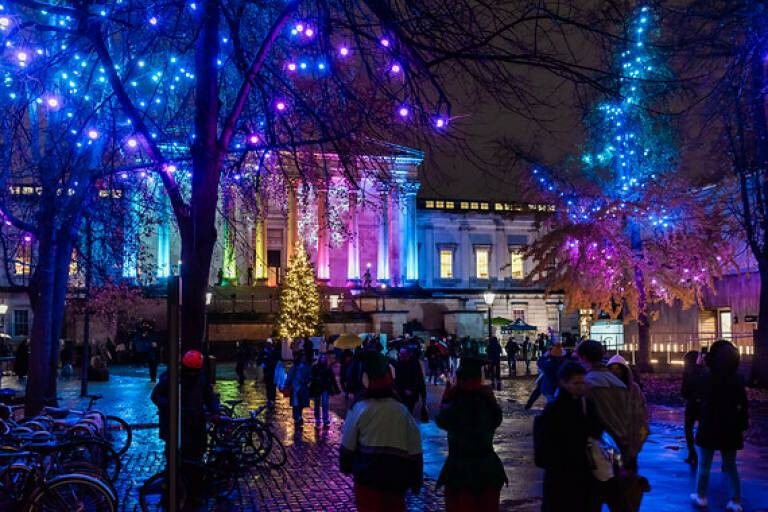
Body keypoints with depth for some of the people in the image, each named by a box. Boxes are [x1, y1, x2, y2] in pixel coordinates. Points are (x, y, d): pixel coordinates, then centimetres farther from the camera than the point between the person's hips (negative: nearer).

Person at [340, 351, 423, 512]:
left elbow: (348, 444, -3)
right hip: (396, 476, 3)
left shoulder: (360, 408, -8)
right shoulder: (403, 411, 1)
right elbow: (415, 449, 3)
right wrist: (415, 480, 12)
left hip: (367, 474, -3)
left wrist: (345, 466, 15)